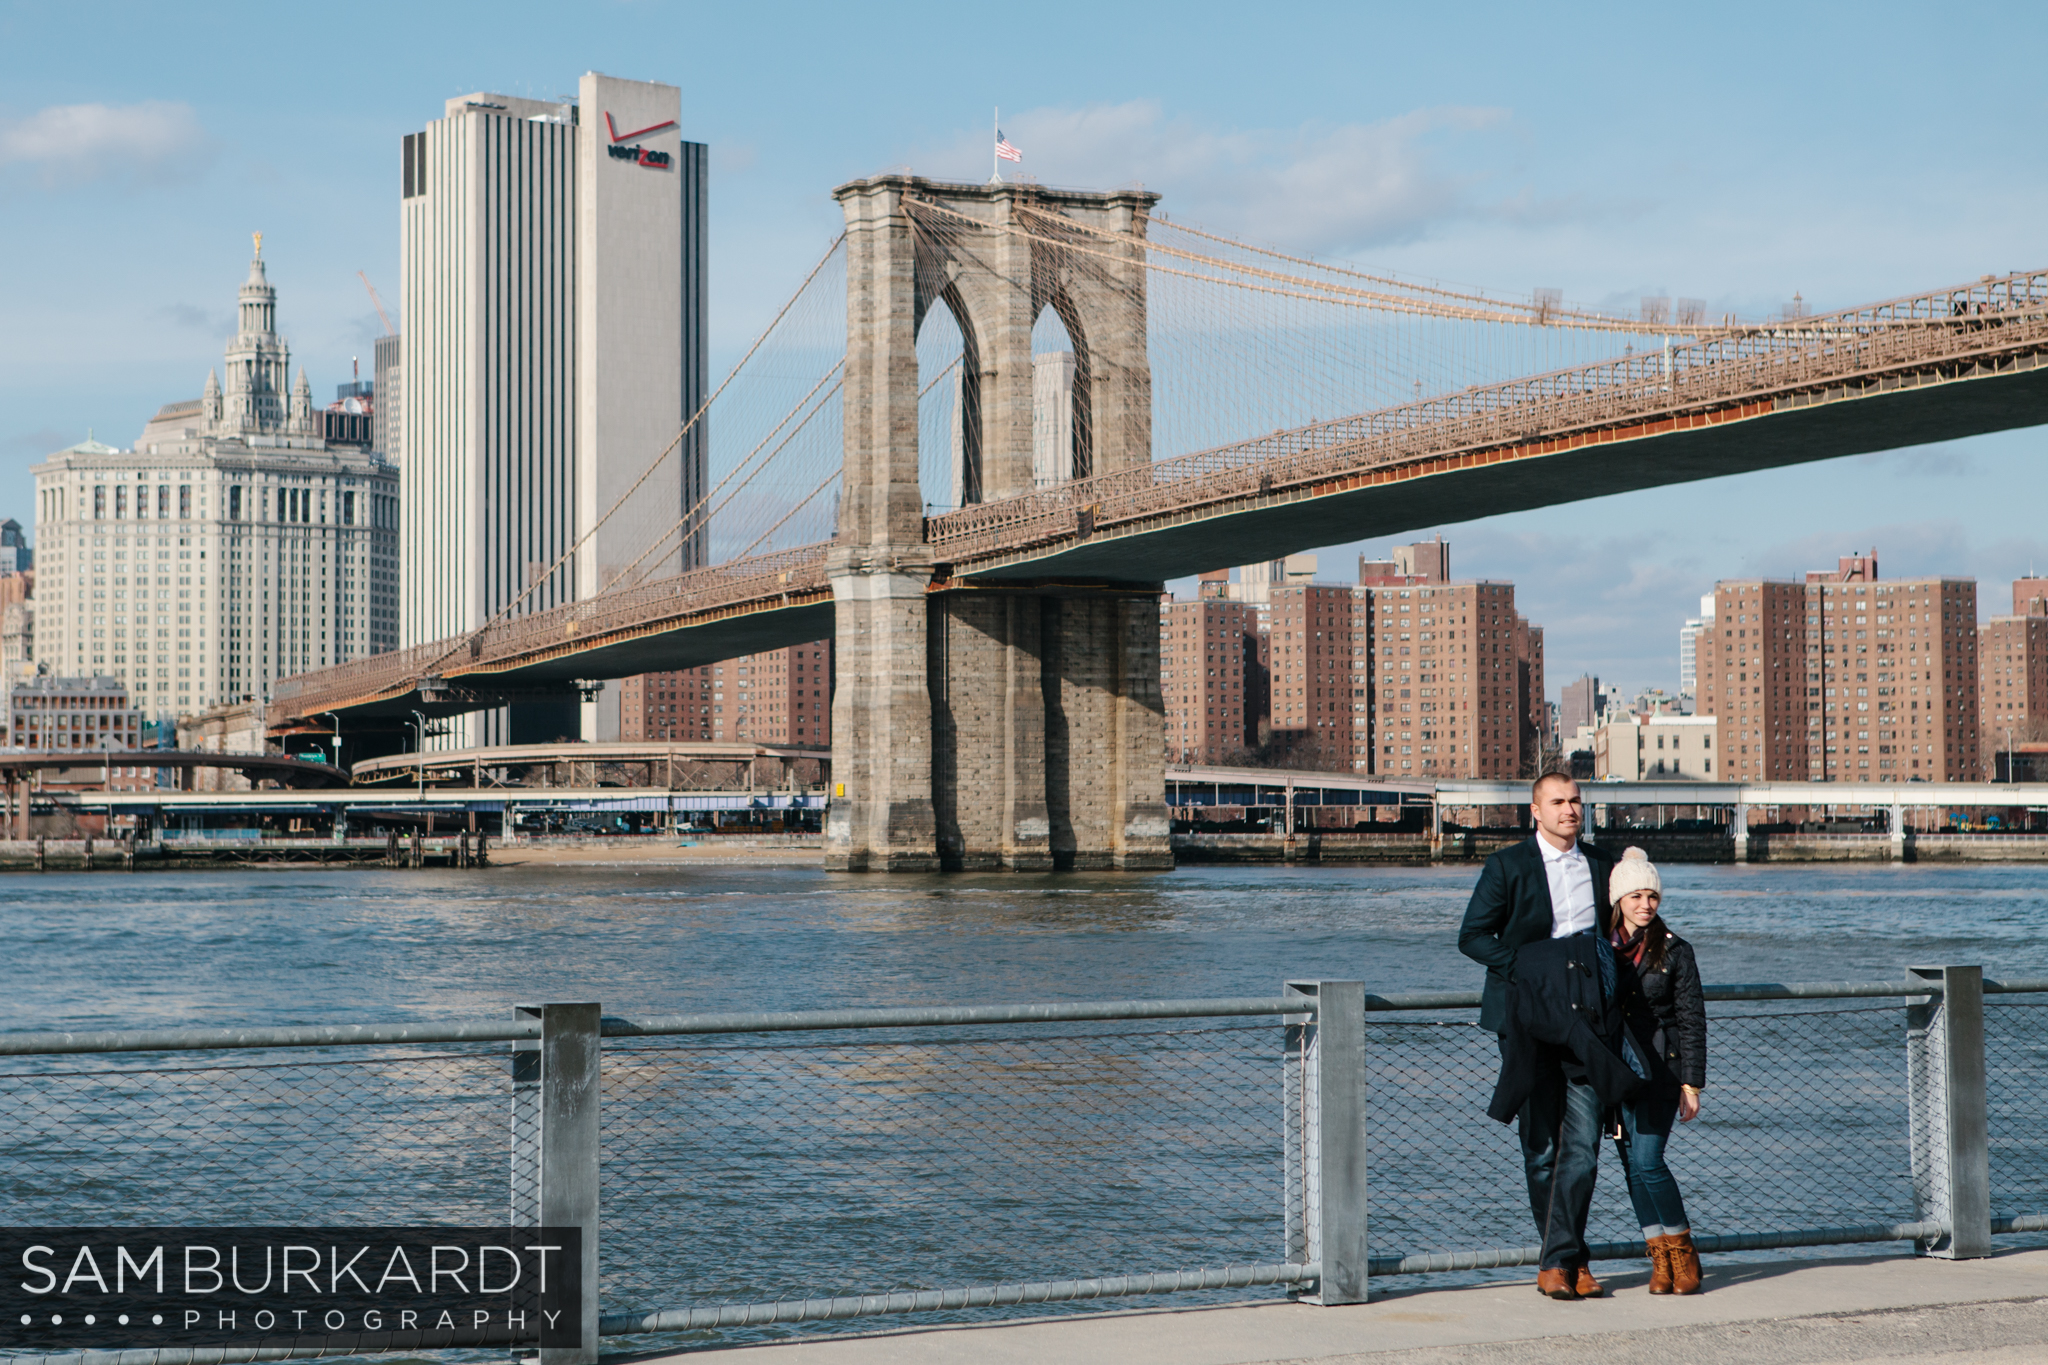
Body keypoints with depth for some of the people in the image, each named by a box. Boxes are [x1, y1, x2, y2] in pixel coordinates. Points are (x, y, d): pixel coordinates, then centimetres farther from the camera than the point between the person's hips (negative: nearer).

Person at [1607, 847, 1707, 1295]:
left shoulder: (1675, 952, 0)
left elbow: (1692, 1020, 1)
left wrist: (1691, 1083, -5)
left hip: (1660, 1069, -3)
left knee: (1647, 1161, -13)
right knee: (1632, 1167, 2)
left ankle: (1683, 1251, 2)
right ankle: (1660, 1258, 10)